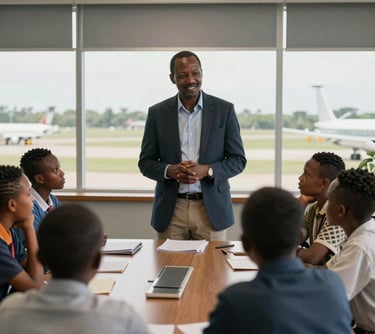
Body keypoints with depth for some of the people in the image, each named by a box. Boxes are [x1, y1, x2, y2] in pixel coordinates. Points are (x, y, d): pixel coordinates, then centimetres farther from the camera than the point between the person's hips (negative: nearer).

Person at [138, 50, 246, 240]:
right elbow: (145, 162, 6)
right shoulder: (157, 113, 3)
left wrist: (207, 170, -16)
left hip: (212, 210, -1)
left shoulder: (224, 110, 0)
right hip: (170, 210, 1)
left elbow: (238, 160, 2)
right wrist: (170, 170, -14)